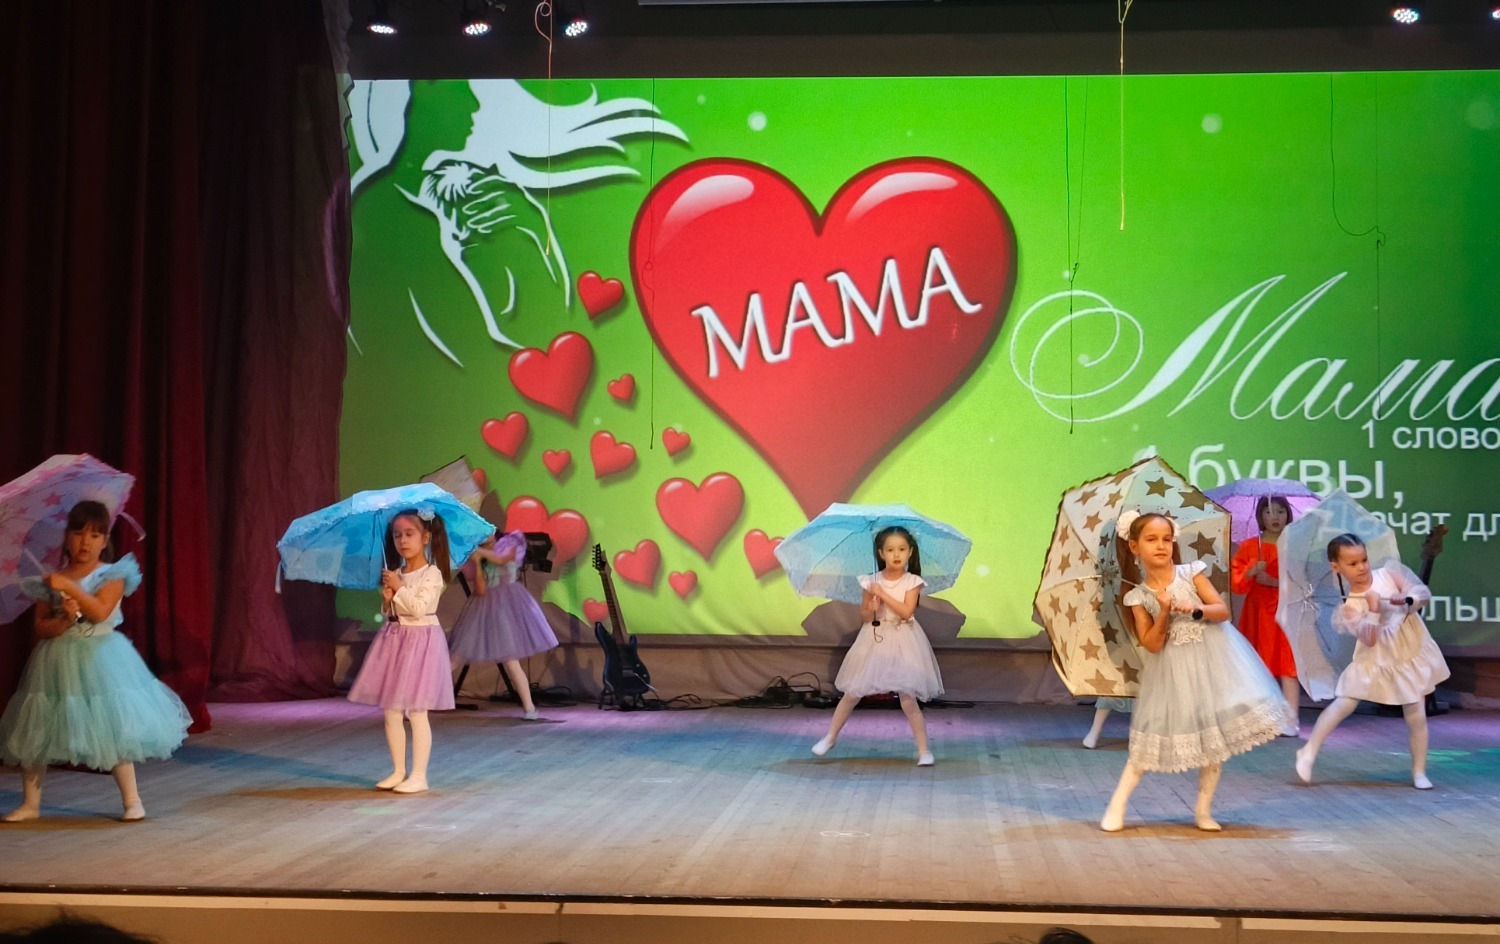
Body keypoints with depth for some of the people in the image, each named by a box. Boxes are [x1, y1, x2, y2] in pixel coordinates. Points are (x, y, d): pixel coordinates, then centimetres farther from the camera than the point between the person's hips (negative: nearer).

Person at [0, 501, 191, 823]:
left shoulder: (112, 575, -4)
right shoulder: (51, 580, 4)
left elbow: (100, 611, -19)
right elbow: (41, 628, 1)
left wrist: (69, 586, -24)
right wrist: (64, 620, -18)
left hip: (100, 660, -3)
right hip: (58, 661, 3)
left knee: (113, 730, -4)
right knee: (35, 733, 4)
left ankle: (132, 800, 6)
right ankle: (30, 804, 17)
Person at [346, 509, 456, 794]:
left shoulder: (431, 574, -9)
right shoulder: (396, 574, 11)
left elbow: (419, 608, -20)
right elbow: (389, 613, 14)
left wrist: (399, 588, -15)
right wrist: (388, 597, -5)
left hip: (420, 640, -7)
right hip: (393, 639, 7)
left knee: (416, 712, -5)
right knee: (391, 712, 8)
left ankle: (418, 776, 1)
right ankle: (399, 771, 19)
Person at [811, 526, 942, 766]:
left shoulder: (912, 582, -7)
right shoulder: (872, 581, -2)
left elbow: (906, 611, -18)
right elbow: (864, 616, 1)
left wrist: (883, 594, -19)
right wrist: (871, 608, -20)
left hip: (902, 643, -2)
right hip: (874, 641, 2)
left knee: (908, 700, -5)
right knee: (852, 693, 8)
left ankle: (923, 750, 5)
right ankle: (830, 737, 23)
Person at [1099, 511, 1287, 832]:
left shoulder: (1190, 573, -4)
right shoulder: (1138, 596, -4)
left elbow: (1223, 611, -6)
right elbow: (1151, 645, -9)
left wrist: (1198, 608, -24)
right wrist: (1164, 613, -21)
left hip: (1210, 661, 1)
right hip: (1173, 670, -1)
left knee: (1215, 735, 1)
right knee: (1153, 737, -3)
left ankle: (1204, 809, 14)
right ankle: (1117, 806, 5)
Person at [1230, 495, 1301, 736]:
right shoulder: (1248, 546, 8)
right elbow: (1236, 582, 3)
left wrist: (1276, 582, -15)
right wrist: (1251, 572, -15)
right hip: (1257, 613, 2)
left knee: (1287, 665, -9)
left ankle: (1290, 720, -10)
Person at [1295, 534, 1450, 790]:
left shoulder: (1389, 573, -5)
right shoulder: (1349, 606, -10)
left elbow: (1424, 592, -11)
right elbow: (1368, 639, -19)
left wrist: (1407, 600, -31)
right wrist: (1373, 610, -30)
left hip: (1412, 656, 1)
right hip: (1376, 661, -1)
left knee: (1417, 717, 1)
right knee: (1342, 704, -9)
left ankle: (1419, 772, 16)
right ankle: (1309, 752, 2)